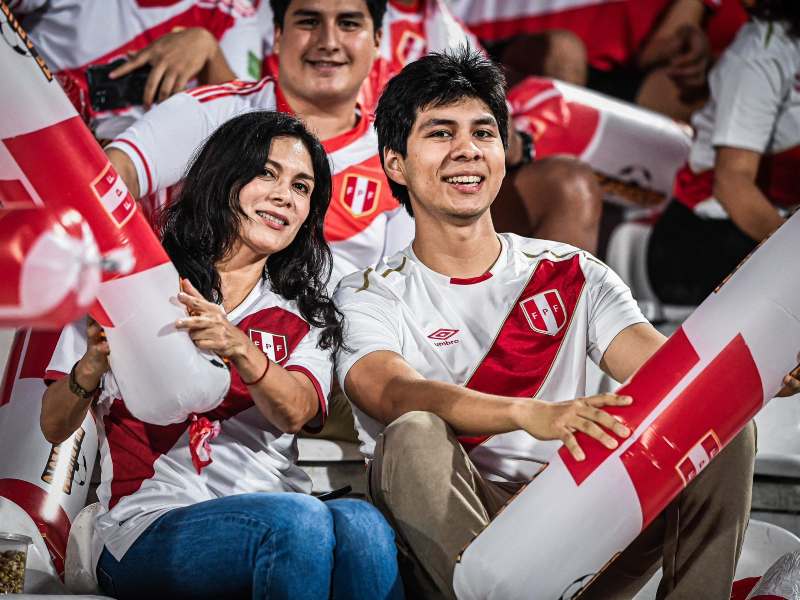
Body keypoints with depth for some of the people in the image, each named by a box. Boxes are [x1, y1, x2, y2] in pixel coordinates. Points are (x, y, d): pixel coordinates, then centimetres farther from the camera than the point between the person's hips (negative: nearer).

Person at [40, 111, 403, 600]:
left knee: (361, 524, -33)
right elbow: (55, 428, 8)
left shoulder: (305, 316, 20)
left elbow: (295, 414, -3)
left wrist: (238, 347, -24)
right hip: (154, 523, -2)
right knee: (300, 520, -34)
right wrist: (93, 366, -14)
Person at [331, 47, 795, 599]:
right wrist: (534, 415, -37)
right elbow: (399, 396, -17)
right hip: (447, 540, -3)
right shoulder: (370, 299, 5)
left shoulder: (574, 275, 16)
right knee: (415, 436, -33)